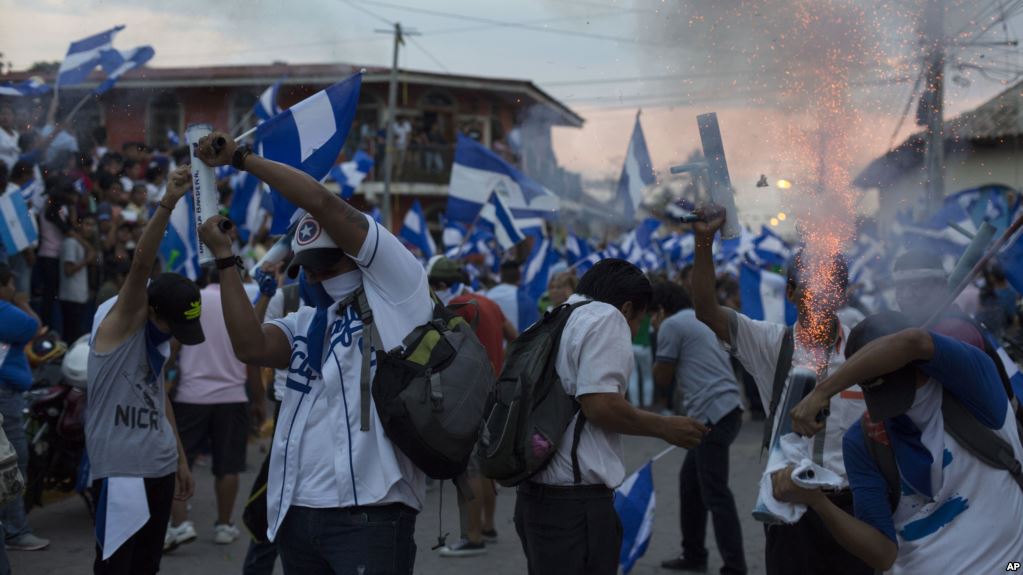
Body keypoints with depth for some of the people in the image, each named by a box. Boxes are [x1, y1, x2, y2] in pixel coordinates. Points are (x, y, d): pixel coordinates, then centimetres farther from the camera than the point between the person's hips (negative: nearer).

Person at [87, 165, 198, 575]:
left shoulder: (154, 337, 11)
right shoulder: (118, 321, -10)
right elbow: (141, 265, -26)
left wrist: (181, 459, 19)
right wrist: (167, 204, -37)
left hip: (160, 466, 8)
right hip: (119, 468, -8)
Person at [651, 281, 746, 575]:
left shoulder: (671, 325, -4)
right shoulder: (704, 320, 23)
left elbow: (662, 379, 1)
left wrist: (658, 336, 12)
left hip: (712, 414, -10)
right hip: (726, 409, 10)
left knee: (715, 494, -7)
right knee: (689, 481, 20)